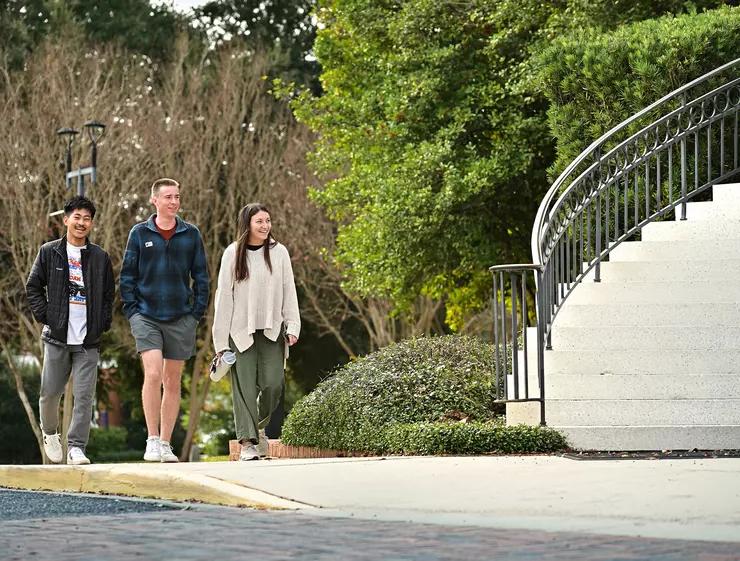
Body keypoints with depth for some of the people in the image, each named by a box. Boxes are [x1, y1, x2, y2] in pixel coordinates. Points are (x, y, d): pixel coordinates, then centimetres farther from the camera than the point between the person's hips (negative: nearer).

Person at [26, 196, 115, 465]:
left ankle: (76, 447, -3)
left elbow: (109, 294, 15)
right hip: (57, 336, 0)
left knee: (84, 396, -7)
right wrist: (44, 316, -2)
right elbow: (33, 287, 8)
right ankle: (49, 432, 32)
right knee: (50, 392, 5)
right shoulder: (49, 252, 5)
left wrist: (103, 323, 3)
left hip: (88, 340, 0)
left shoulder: (100, 258, 8)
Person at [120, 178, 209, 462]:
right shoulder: (140, 233, 2)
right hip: (146, 317, -2)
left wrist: (198, 312, 1)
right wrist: (132, 310, -3)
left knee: (173, 381, 6)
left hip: (181, 319, 2)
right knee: (153, 374, -17)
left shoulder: (191, 235, 6)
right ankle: (152, 440, -10)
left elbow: (201, 276, 10)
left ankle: (165, 444, 14)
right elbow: (127, 276, 5)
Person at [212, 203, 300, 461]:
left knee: (273, 383, -6)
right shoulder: (232, 254, 0)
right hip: (241, 331, -1)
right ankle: (247, 442, -3)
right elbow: (223, 297, 0)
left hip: (272, 331, 2)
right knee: (244, 386, -6)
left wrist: (292, 327, -2)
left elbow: (288, 292, 8)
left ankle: (259, 426, 21)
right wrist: (221, 340, -3)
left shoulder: (279, 252, 5)